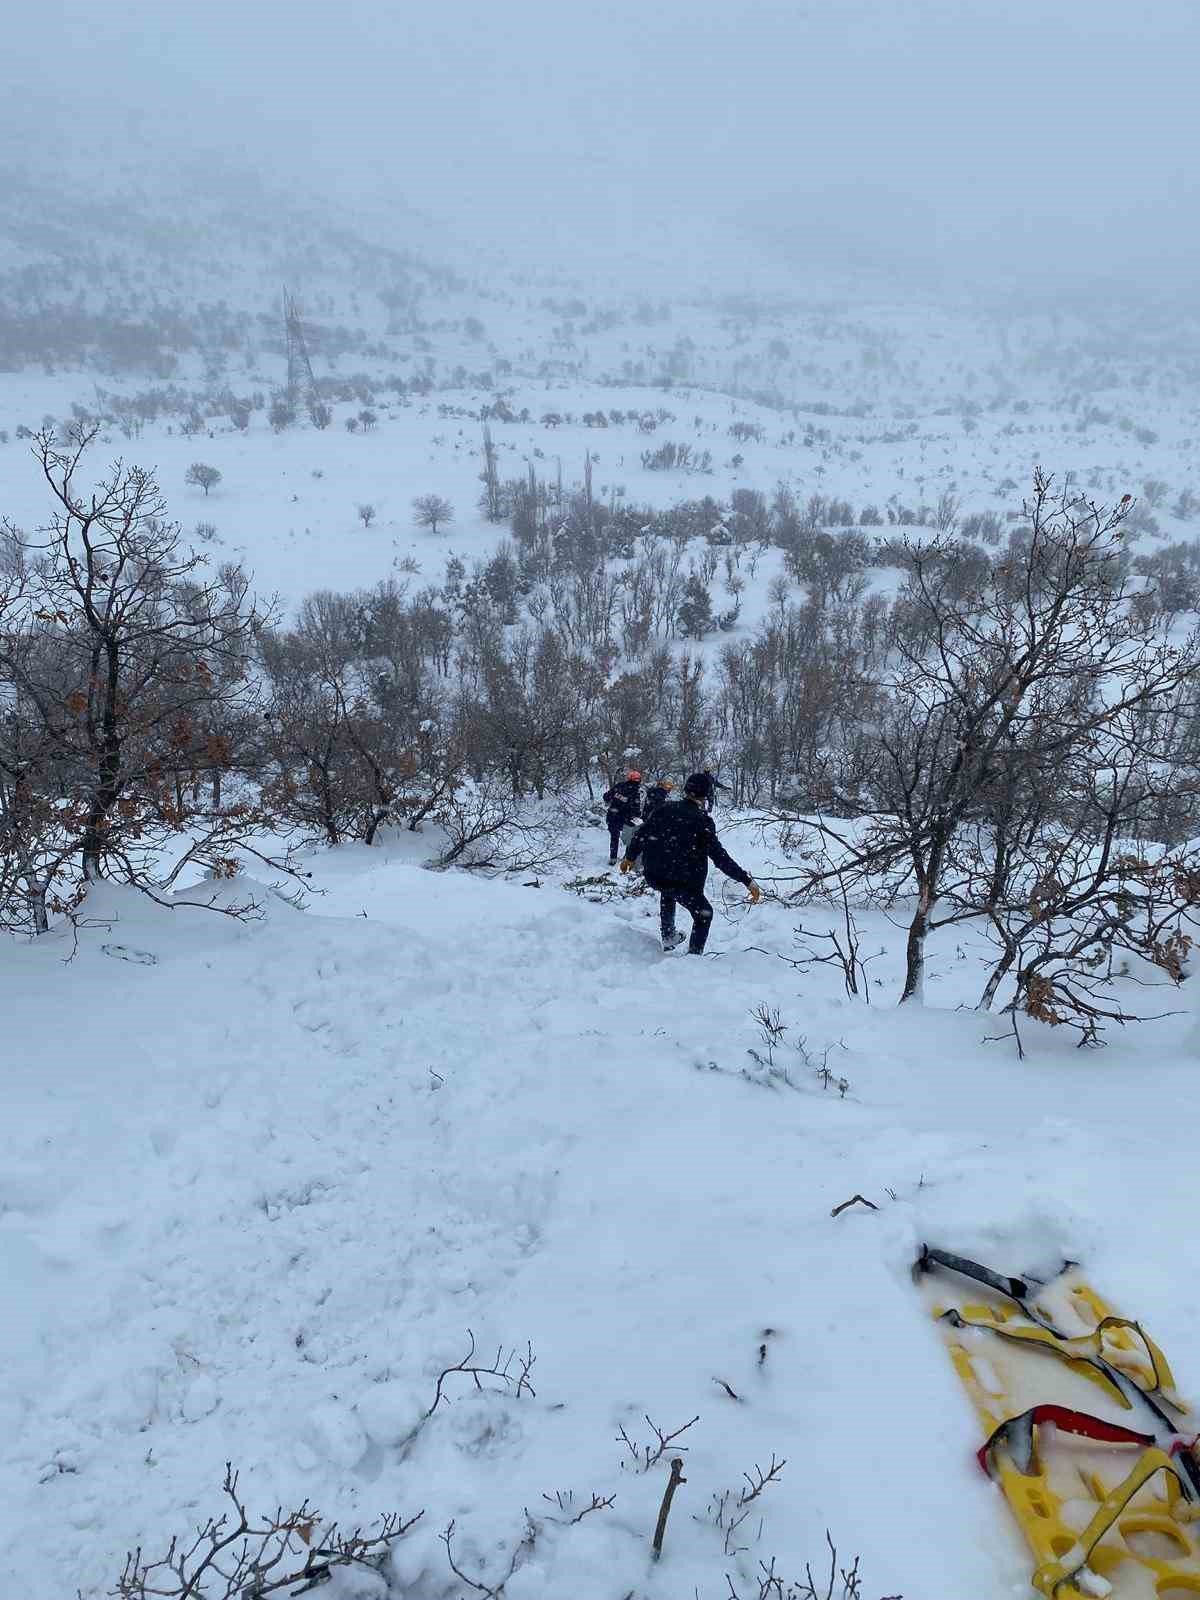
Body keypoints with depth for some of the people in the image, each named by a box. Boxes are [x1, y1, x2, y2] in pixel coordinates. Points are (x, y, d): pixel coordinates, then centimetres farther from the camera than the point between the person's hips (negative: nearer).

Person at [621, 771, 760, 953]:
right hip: (684, 882, -5)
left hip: (653, 876, 5)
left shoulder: (666, 808, -1)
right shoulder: (702, 820, -14)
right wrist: (748, 881, -17)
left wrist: (630, 856, 24)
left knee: (668, 892, 40)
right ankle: (693, 955, 13)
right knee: (704, 914, 20)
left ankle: (668, 937, 43)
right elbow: (720, 857, -18)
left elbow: (641, 834, 6)